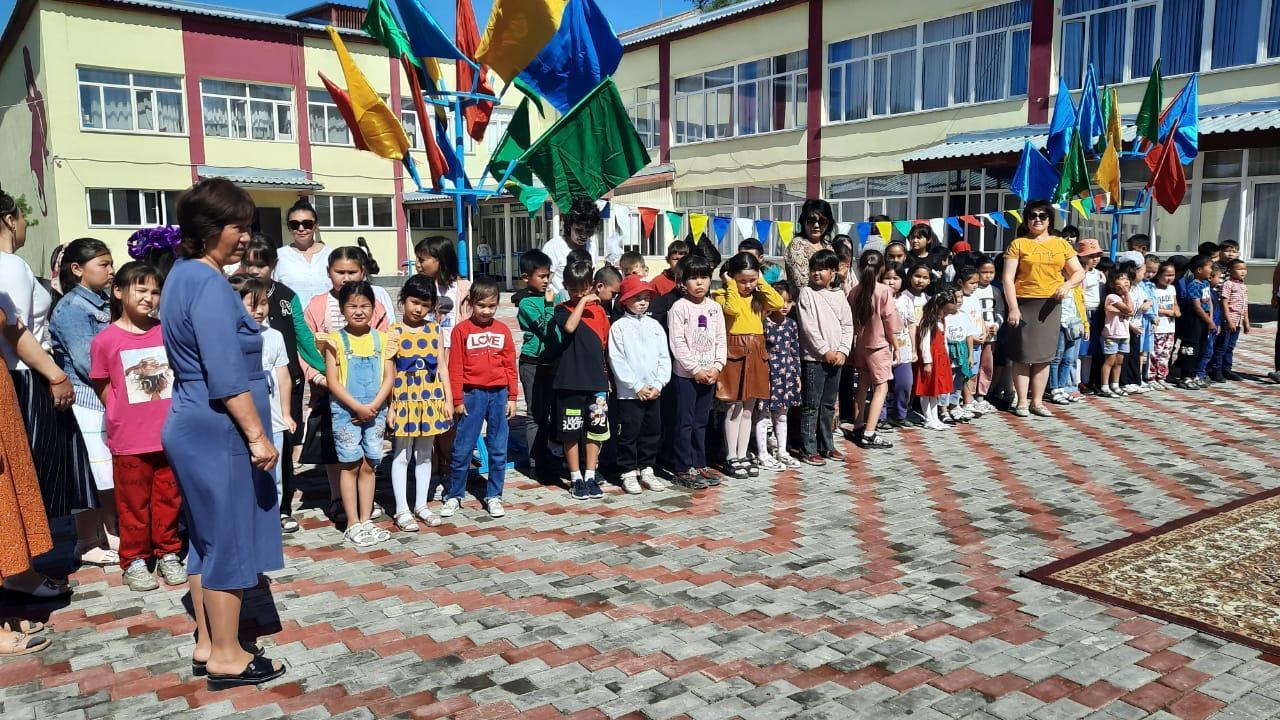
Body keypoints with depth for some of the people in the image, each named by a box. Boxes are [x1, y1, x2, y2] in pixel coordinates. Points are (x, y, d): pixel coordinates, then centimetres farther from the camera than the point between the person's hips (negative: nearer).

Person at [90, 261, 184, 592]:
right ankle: (135, 560, 23)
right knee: (133, 501, 9)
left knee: (169, 497, 13)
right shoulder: (105, 340, -7)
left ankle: (168, 554, 27)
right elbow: (102, 388, 1)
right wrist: (127, 415, -3)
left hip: (169, 434, 3)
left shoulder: (166, 332, 1)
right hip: (129, 439, -2)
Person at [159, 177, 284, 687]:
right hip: (219, 434, -10)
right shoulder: (210, 285, -19)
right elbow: (227, 376, -23)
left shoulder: (183, 275, 12)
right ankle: (227, 657, 12)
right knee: (230, 543, 0)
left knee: (207, 540, 16)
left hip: (194, 430, 10)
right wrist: (257, 435, -19)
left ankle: (207, 645, 27)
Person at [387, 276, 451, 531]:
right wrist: (389, 407, -11)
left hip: (431, 400, 4)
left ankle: (421, 505, 23)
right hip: (404, 400, -4)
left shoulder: (435, 330, 5)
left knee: (424, 454, 12)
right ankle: (402, 510, 11)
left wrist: (448, 399, 4)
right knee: (401, 455, 4)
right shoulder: (394, 332, -6)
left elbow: (442, 366, 8)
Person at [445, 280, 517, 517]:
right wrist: (457, 399, -5)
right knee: (462, 449, 2)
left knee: (498, 450, 7)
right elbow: (455, 367, -2)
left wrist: (511, 397, 5)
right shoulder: (462, 330, -1)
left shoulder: (502, 330, 7)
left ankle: (494, 496, 17)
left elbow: (510, 365, 8)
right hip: (472, 394, -2)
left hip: (499, 394, 3)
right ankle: (454, 496, 15)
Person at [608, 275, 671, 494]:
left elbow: (664, 357, 7)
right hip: (629, 392, -5)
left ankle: (646, 469, 24)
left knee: (652, 432, 11)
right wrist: (637, 386, -14)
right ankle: (629, 473, 13)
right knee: (629, 433, 2)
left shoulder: (655, 326, 9)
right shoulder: (619, 327, -5)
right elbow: (617, 361, -10)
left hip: (654, 392, 5)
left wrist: (658, 384, -5)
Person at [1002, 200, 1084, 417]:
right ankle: (1022, 401, 7)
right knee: (1023, 354, -1)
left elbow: (1079, 272, 13)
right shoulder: (1018, 244, 2)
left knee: (1044, 354, 6)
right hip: (1024, 304, -3)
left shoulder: (1061, 244, 12)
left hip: (1050, 304, 3)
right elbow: (1008, 278, -4)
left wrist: (1067, 285, -9)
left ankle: (1037, 401, 14)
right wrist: (1013, 308, -13)